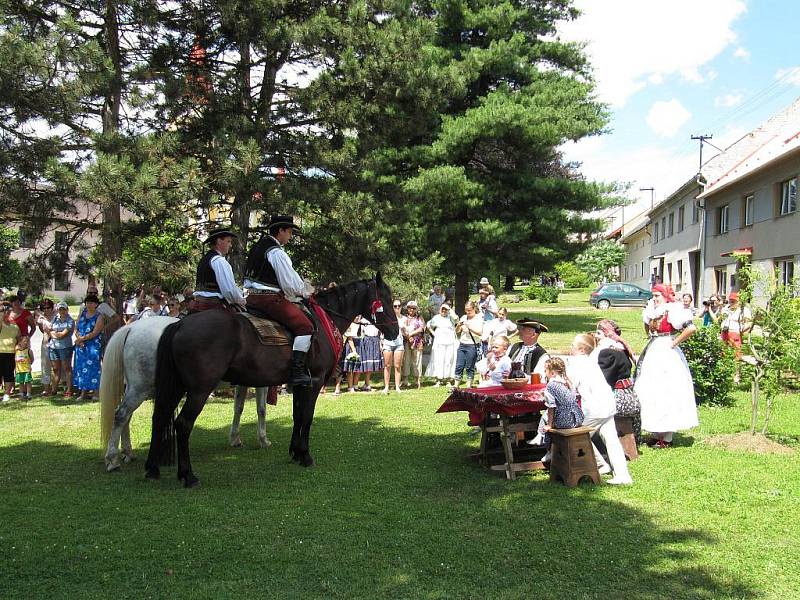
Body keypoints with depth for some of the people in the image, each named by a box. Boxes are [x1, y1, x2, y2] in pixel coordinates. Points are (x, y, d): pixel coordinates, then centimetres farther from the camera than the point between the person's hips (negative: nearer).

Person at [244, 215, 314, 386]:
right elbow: (291, 284, -15)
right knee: (305, 326, -11)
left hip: (253, 298, 10)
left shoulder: (257, 247, 17)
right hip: (271, 299, -10)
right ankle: (296, 371, -19)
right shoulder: (277, 252, -13)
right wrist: (307, 291, 5)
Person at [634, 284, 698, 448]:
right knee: (652, 393, 10)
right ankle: (656, 434, 19)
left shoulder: (672, 312, -13)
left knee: (666, 393, -3)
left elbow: (691, 328, -25)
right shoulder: (653, 312, 9)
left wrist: (673, 343, -17)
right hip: (653, 354, 8)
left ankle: (667, 438, 3)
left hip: (667, 356, -8)